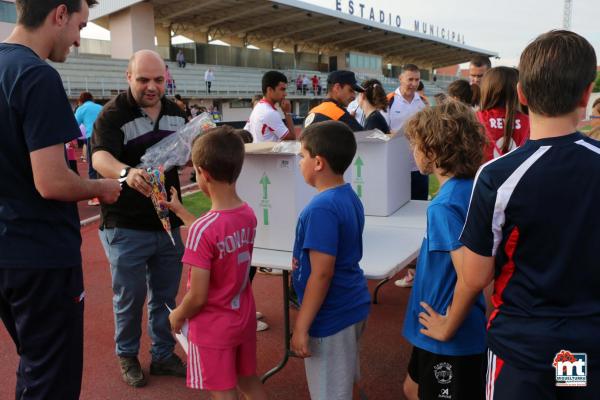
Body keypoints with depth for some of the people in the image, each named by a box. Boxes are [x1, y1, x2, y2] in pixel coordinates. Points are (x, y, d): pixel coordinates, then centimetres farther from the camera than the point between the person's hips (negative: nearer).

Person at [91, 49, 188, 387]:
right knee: (130, 296, 8)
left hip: (168, 222, 5)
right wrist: (126, 172, -49)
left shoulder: (177, 113, 6)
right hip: (127, 226, -5)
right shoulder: (113, 114, -12)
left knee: (166, 295, 15)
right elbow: (100, 157, -28)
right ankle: (127, 356, 31)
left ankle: (163, 355, 32)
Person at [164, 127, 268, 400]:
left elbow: (197, 297, -23)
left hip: (213, 326, -6)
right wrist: (178, 209, 20)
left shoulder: (203, 228, -28)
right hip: (244, 318, 6)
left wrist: (178, 316, -2)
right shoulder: (249, 215, -7)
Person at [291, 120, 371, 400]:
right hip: (353, 307, 9)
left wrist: (301, 327, -19)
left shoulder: (322, 209, -24)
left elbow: (322, 274, -24)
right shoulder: (350, 198, 4)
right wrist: (301, 266, 15)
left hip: (330, 317, -9)